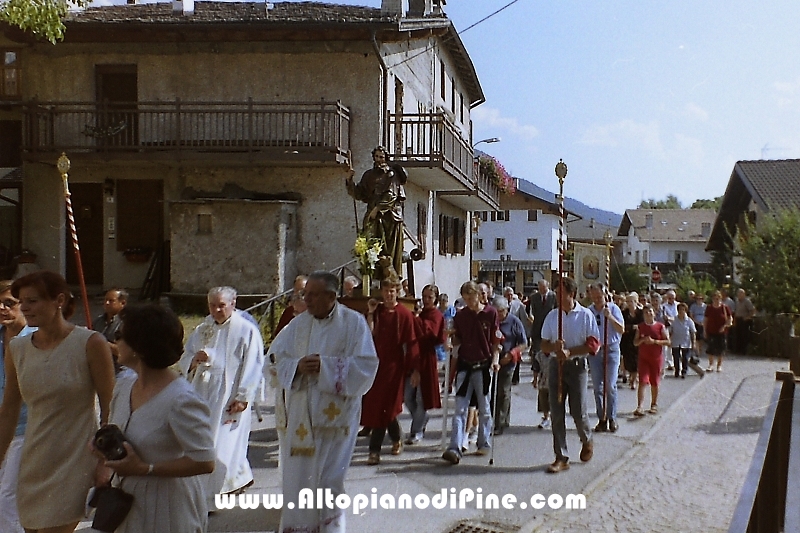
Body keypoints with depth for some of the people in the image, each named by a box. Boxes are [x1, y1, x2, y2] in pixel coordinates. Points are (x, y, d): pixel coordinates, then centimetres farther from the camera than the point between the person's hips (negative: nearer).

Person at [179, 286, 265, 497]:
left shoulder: (247, 331, -7)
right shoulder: (201, 330, 10)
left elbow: (252, 367, -10)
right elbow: (183, 361, 13)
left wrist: (242, 397, -14)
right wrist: (194, 360, -10)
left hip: (231, 398, -6)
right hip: (203, 397, 6)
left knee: (225, 445, -5)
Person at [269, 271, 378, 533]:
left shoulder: (354, 322, -6)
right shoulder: (298, 323, 6)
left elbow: (366, 364, -11)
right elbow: (275, 358, 6)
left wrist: (325, 366, -18)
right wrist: (297, 366, -14)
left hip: (333, 414, -4)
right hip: (299, 415, 4)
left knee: (329, 477, 2)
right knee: (297, 476, 9)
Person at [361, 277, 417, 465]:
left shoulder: (404, 314, -4)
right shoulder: (376, 311, 7)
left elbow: (411, 343, -4)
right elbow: (369, 335, -3)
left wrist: (415, 370, -6)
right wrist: (370, 313, -10)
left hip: (394, 365, -4)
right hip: (376, 363, 4)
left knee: (384, 408, -5)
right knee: (375, 405, 7)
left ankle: (375, 450, 0)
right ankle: (397, 438, 30)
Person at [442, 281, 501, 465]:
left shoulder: (491, 313, -3)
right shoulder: (460, 315, 5)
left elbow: (496, 340, -1)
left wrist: (495, 359, -13)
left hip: (484, 365, -2)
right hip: (464, 365, 2)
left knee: (485, 408, 11)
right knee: (460, 409, -2)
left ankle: (484, 443, 25)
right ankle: (454, 449, -6)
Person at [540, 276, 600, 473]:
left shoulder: (585, 315, -4)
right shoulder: (552, 315, 6)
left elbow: (593, 345, -8)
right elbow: (544, 345, 9)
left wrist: (570, 352, -16)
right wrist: (554, 347, -13)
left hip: (577, 366, -3)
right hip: (556, 366, 3)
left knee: (578, 411, 1)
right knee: (556, 413, 1)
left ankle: (587, 440, 33)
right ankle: (561, 457, 9)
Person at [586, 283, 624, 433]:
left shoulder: (613, 308, -2)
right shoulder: (589, 311, 4)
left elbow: (621, 329, -9)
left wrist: (610, 317, -21)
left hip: (611, 349, -2)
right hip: (594, 350, 3)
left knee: (610, 385, -3)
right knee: (597, 387, 5)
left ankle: (612, 418, 8)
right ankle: (602, 419, 13)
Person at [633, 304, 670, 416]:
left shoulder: (660, 326, -1)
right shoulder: (640, 327, 5)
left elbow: (668, 341, -5)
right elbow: (635, 343, 7)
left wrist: (654, 341, -17)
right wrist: (642, 340, -14)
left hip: (656, 358, -1)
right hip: (643, 358, 1)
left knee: (654, 383, 9)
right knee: (642, 382, -10)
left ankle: (654, 405, 25)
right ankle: (640, 407, -15)